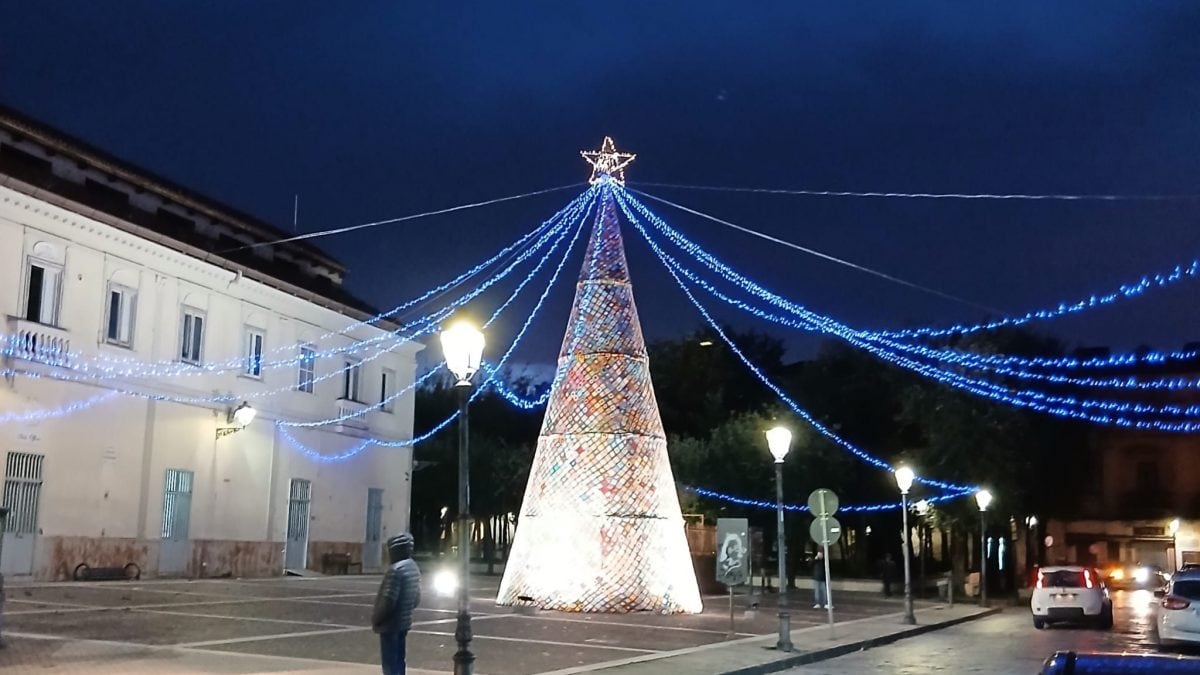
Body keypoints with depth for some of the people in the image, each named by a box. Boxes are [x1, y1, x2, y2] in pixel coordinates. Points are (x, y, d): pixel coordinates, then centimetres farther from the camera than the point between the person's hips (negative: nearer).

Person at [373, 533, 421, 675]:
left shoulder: (396, 569, -22)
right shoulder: (413, 567, 9)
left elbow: (388, 600, -25)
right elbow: (417, 598, 16)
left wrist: (376, 618, -12)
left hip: (390, 624, -9)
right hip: (404, 622, 9)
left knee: (390, 663, -3)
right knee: (398, 660, 16)